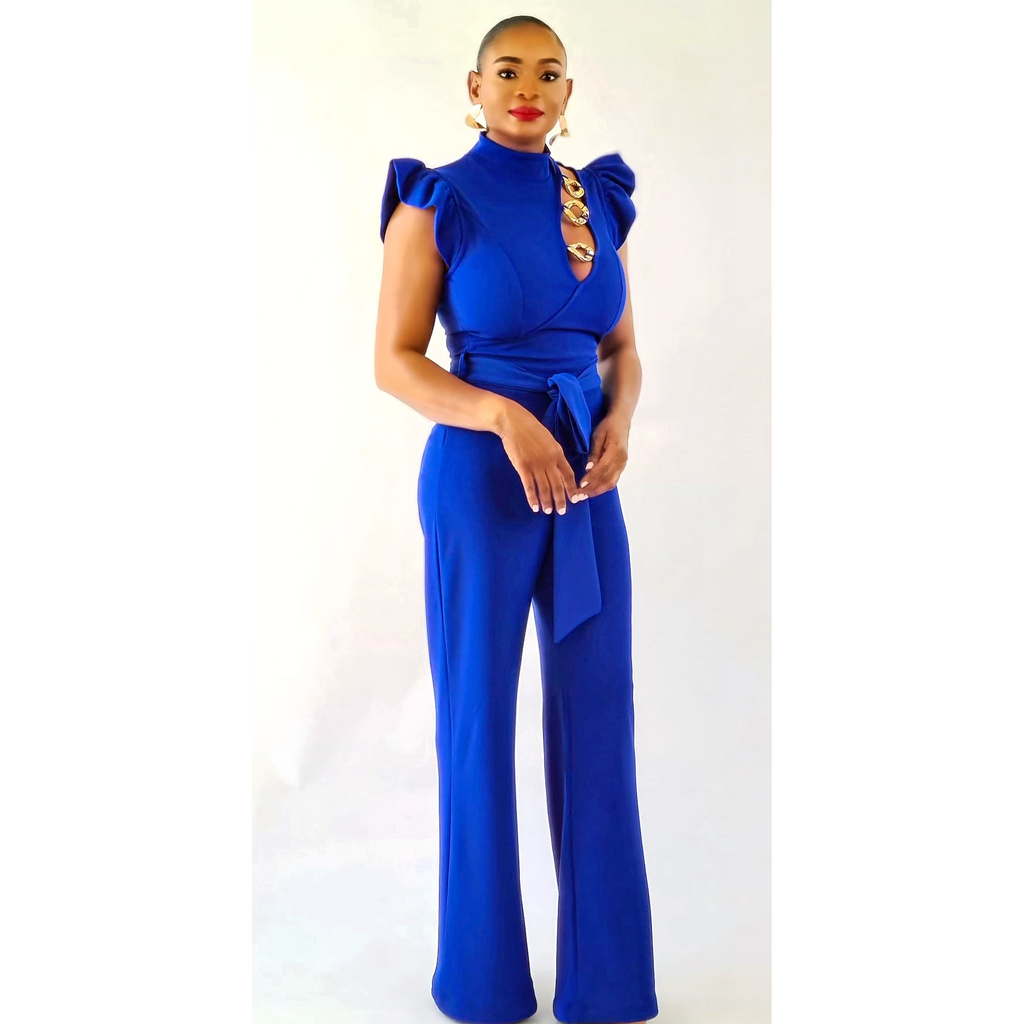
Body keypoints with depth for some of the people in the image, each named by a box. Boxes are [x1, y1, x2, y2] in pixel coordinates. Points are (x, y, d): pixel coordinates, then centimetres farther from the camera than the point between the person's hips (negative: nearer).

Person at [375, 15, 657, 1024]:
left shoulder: (599, 202, 11)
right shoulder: (435, 202, -3)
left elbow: (622, 349, 15)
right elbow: (393, 360, -7)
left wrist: (617, 422, -7)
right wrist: (506, 417, -21)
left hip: (586, 477, 5)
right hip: (479, 476, -4)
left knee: (599, 717, 8)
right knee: (479, 720, 4)